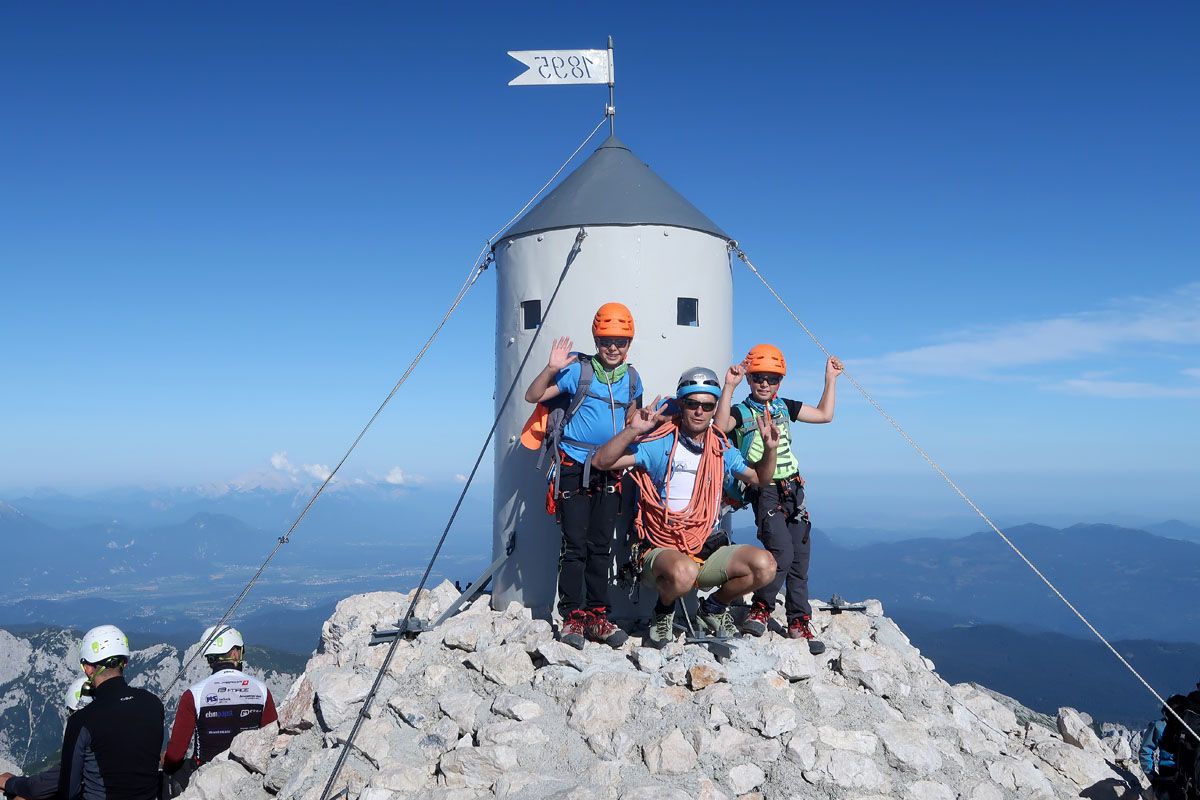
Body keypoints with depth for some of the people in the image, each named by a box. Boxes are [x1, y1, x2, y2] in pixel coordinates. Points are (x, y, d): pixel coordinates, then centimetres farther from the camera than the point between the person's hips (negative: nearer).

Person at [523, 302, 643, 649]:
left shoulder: (632, 377, 8)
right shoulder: (579, 370, -8)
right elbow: (532, 396, -10)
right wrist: (552, 368, -23)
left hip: (610, 472, 5)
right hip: (574, 468, -4)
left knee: (601, 546, 8)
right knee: (575, 545, -4)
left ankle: (597, 615, 15)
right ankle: (572, 617, 4)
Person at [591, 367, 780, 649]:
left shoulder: (722, 450, 9)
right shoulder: (659, 444, -6)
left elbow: (760, 478, 22)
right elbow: (601, 462, -13)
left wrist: (770, 448, 3)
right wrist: (633, 431, -27)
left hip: (708, 551, 5)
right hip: (661, 550, -5)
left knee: (764, 565, -18)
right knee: (683, 572, -39)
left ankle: (714, 606, 12)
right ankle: (664, 610, -1)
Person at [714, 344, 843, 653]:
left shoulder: (785, 407, 14)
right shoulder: (741, 412, -4)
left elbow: (824, 415, 20)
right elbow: (720, 426, -27)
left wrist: (831, 378, 18)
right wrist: (729, 386, -32)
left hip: (793, 488, 6)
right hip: (764, 491, -6)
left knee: (800, 557, 5)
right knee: (782, 552, -21)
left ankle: (799, 621, 15)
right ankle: (760, 609, 0)